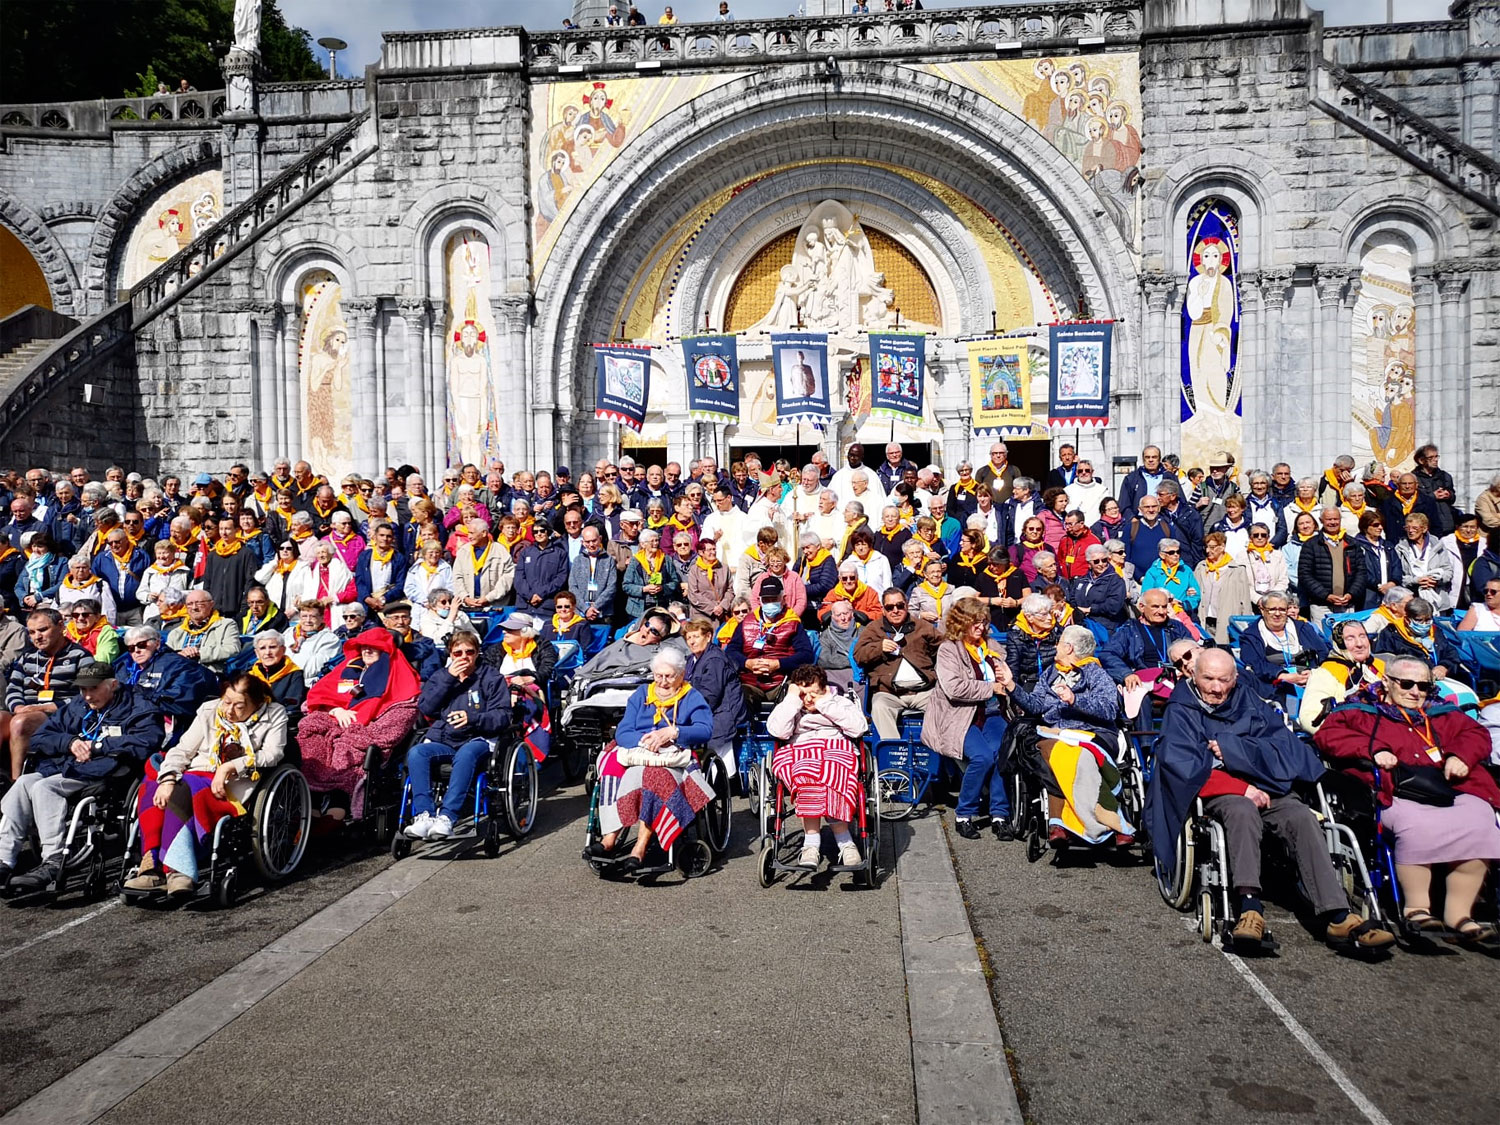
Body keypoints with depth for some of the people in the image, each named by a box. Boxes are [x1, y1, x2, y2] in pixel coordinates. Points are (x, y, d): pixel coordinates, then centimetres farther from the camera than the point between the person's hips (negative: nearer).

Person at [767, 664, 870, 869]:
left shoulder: (841, 702, 21)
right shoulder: (788, 708, 23)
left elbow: (858, 728, 0)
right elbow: (778, 731, 0)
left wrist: (826, 704, 2)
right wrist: (792, 700, 4)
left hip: (838, 750, 0)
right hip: (797, 755, 1)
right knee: (806, 772, -35)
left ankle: (812, 842, -34)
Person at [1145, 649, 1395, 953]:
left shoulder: (1250, 703, 18)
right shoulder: (1182, 711, 8)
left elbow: (1285, 749, 4)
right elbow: (1181, 765, -8)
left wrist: (1230, 747, -10)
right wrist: (1242, 789, -15)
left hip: (1266, 788, 3)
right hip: (1220, 795, -3)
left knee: (1303, 818, -27)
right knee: (1243, 811, -37)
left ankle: (1337, 917, -35)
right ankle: (1250, 907, -48)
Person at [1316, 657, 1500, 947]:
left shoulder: (1442, 715, 32)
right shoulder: (1362, 711, 17)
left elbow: (1476, 733, 28)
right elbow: (1328, 734, 4)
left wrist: (1460, 755, 7)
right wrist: (1372, 750, -7)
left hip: (1449, 790, 4)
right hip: (1397, 795, -4)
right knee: (1418, 825, -36)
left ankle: (1458, 915, -18)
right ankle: (1416, 909, -19)